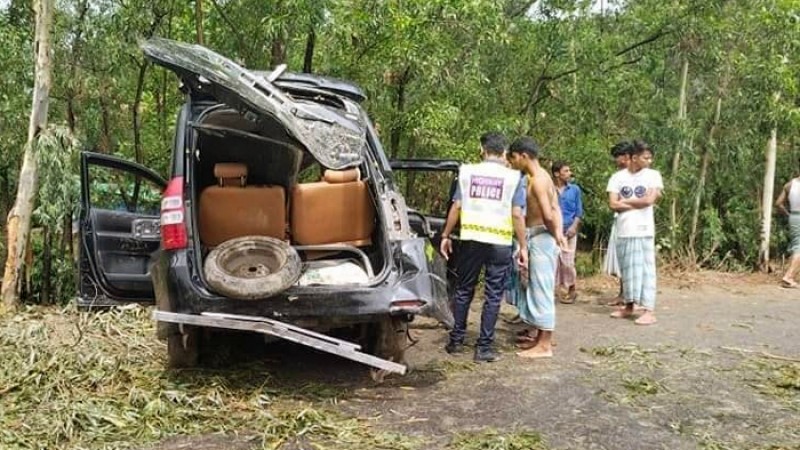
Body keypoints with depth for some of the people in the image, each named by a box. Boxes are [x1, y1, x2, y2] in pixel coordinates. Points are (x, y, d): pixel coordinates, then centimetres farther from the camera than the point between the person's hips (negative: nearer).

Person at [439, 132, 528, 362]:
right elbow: (517, 215, -6)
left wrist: (446, 235, 9)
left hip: (470, 240, 2)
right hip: (500, 244, -2)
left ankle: (456, 341, 21)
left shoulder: (467, 172, 4)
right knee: (493, 296, 5)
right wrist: (523, 246, -1)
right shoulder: (513, 177, -1)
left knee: (463, 291, 14)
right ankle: (484, 347, 7)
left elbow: (456, 207, 1)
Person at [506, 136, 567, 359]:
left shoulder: (537, 180, -17)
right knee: (535, 289, 16)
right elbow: (555, 208, 10)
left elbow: (548, 215, -23)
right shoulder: (540, 177, 14)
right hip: (538, 238, 10)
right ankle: (540, 337, 27)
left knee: (541, 290, -5)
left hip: (540, 238, -10)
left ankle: (544, 345, 2)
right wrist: (558, 234, -1)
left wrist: (554, 235, -7)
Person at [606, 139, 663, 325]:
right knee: (627, 270, 11)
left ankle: (649, 311, -3)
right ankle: (629, 306, 22)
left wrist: (625, 201, -2)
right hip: (623, 231, 3)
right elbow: (613, 204, -4)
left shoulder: (653, 175, 0)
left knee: (645, 269, -3)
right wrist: (639, 203, -7)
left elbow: (649, 200, -11)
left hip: (643, 230, -2)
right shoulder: (618, 177, 4)